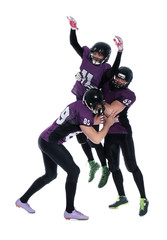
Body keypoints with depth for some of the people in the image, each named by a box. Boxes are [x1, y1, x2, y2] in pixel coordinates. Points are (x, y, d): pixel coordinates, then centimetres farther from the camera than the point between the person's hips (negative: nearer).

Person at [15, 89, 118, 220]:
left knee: (51, 175, 21)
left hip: (45, 139, 10)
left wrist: (93, 122, 8)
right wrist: (108, 123, -7)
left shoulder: (80, 104, 6)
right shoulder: (84, 114, -22)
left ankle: (22, 200, 30)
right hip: (50, 143, -10)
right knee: (73, 171, -7)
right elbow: (96, 139, -22)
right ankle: (70, 211, -1)